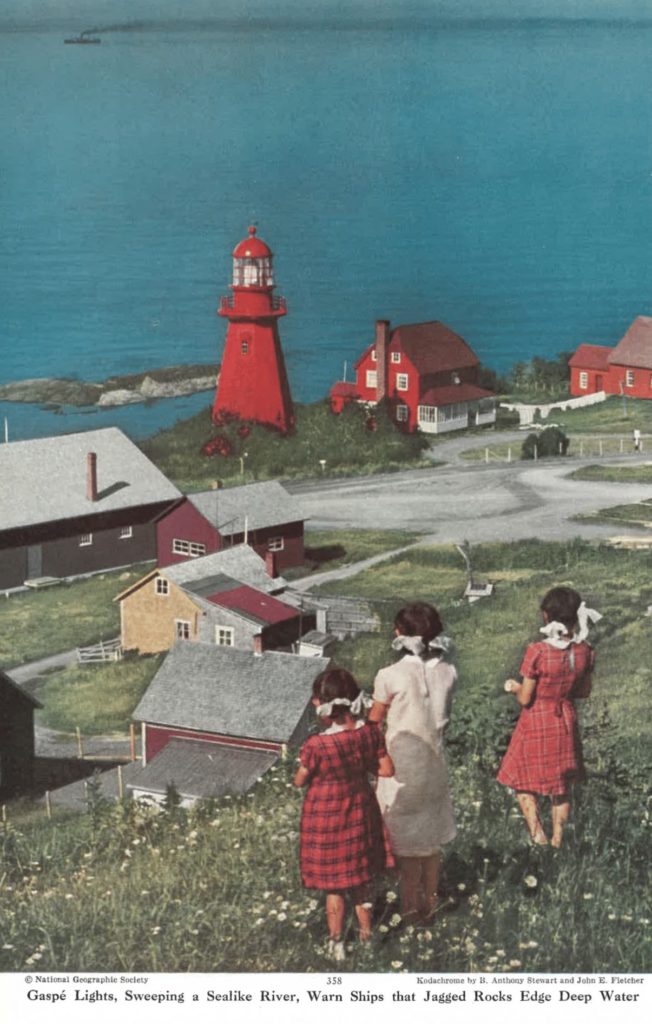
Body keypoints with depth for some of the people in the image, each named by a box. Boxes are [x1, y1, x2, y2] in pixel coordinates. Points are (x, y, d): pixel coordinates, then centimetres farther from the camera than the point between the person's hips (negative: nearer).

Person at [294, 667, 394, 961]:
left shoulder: (317, 745, -29)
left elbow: (300, 781, -14)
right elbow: (387, 769, -6)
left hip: (327, 821, -4)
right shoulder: (370, 734, -17)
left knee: (334, 884, 14)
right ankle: (366, 931, 38)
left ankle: (336, 943, 27)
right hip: (361, 815, 4)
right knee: (362, 877, 23)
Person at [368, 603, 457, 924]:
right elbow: (441, 717, 5)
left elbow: (373, 724, -9)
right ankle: (429, 903, 33)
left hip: (400, 768, -4)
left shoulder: (391, 677, -20)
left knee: (407, 845, 11)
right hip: (434, 763, 4)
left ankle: (410, 908, 23)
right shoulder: (447, 673, -7)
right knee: (431, 840, 20)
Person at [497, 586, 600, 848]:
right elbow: (584, 691, 4)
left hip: (536, 725, -4)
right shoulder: (584, 651, -10)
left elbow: (525, 698, -17)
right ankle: (557, 842, 26)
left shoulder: (537, 652, -24)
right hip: (565, 725, 4)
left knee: (524, 784, 14)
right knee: (561, 788, 18)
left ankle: (538, 836, 2)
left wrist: (515, 687, 4)